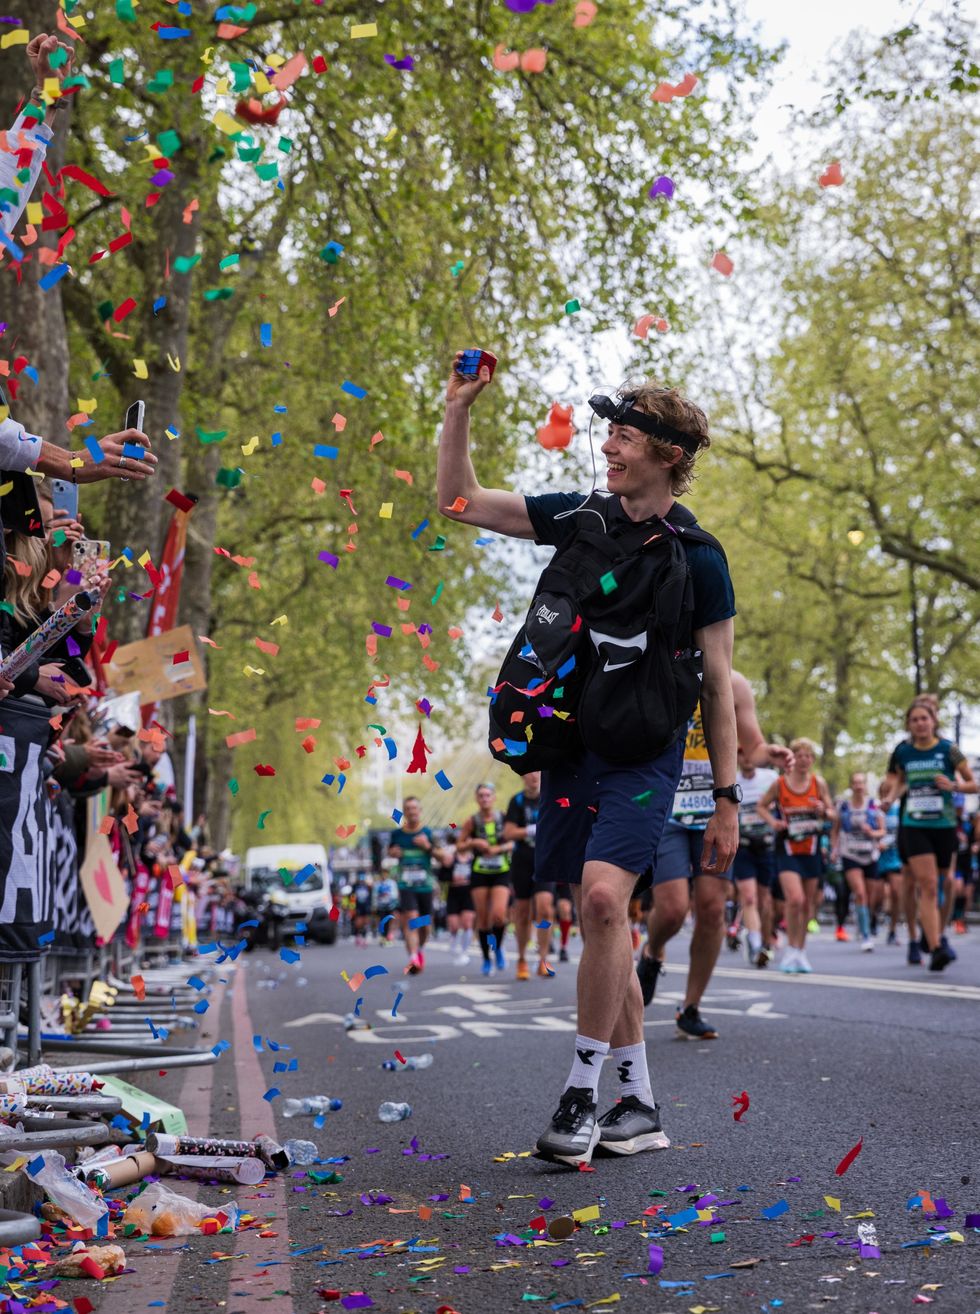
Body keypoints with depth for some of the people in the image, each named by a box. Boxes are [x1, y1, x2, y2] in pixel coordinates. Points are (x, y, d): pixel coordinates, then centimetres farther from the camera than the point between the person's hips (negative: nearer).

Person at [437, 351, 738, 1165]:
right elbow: (460, 502, 12)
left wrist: (729, 801, -2)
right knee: (602, 918, 7)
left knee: (603, 896, -24)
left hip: (645, 753, -5)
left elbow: (718, 684, 0)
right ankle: (638, 1104, 17)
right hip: (569, 745, 5)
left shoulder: (698, 559, -3)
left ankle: (583, 1093, -13)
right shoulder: (577, 519, 8)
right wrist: (459, 409, 0)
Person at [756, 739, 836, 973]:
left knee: (806, 904, 9)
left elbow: (833, 814, 5)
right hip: (787, 850, -3)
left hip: (811, 850, 3)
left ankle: (801, 950, 24)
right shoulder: (779, 784, -4)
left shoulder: (818, 783, -1)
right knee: (795, 899, -19)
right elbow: (761, 806, 9)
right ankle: (791, 949, -5)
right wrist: (772, 821, -11)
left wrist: (823, 811, -18)